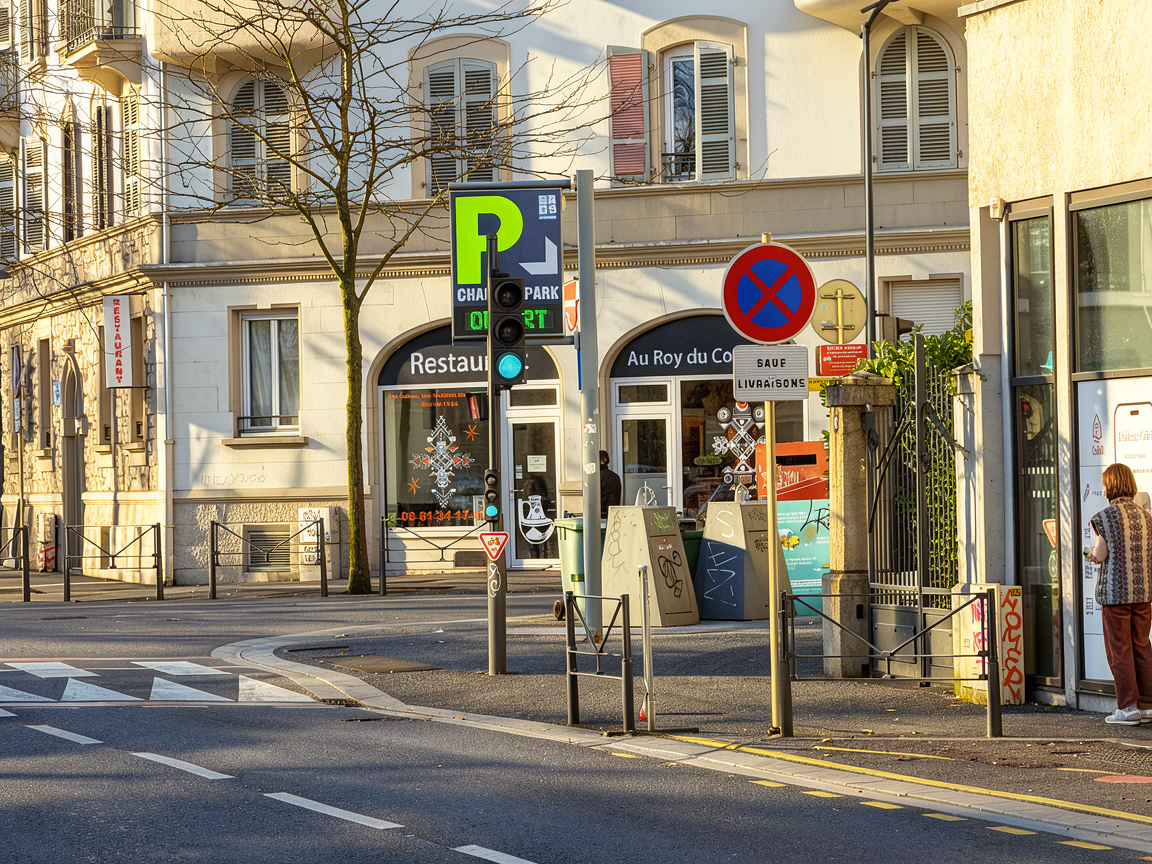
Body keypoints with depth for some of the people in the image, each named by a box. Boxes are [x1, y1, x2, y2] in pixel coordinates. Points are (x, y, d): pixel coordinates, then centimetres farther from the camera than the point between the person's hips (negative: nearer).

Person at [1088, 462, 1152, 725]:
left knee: (1119, 648, 1)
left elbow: (1100, 555, -9)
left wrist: (1093, 553, 15)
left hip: (1115, 591, -5)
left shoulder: (1106, 517, -8)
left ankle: (1128, 707, -2)